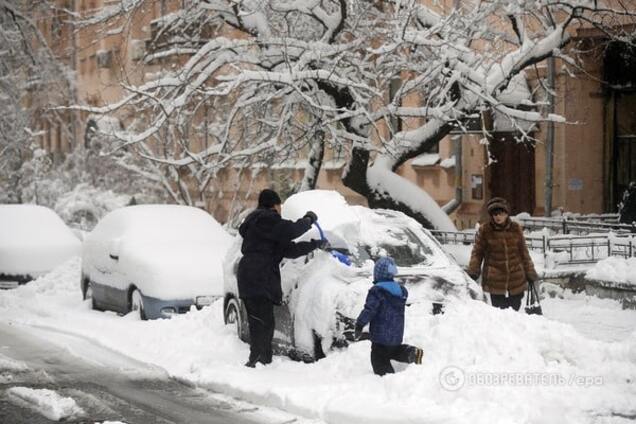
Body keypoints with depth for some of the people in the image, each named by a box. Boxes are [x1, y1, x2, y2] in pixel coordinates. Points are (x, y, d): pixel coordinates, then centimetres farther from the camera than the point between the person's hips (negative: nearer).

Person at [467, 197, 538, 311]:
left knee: (514, 310, 9)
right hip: (495, 281, -2)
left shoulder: (516, 229, 4)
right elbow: (477, 253, 3)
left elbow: (523, 253, 12)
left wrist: (530, 273, 13)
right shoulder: (485, 231, -3)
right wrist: (472, 272, -7)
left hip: (517, 280, 3)